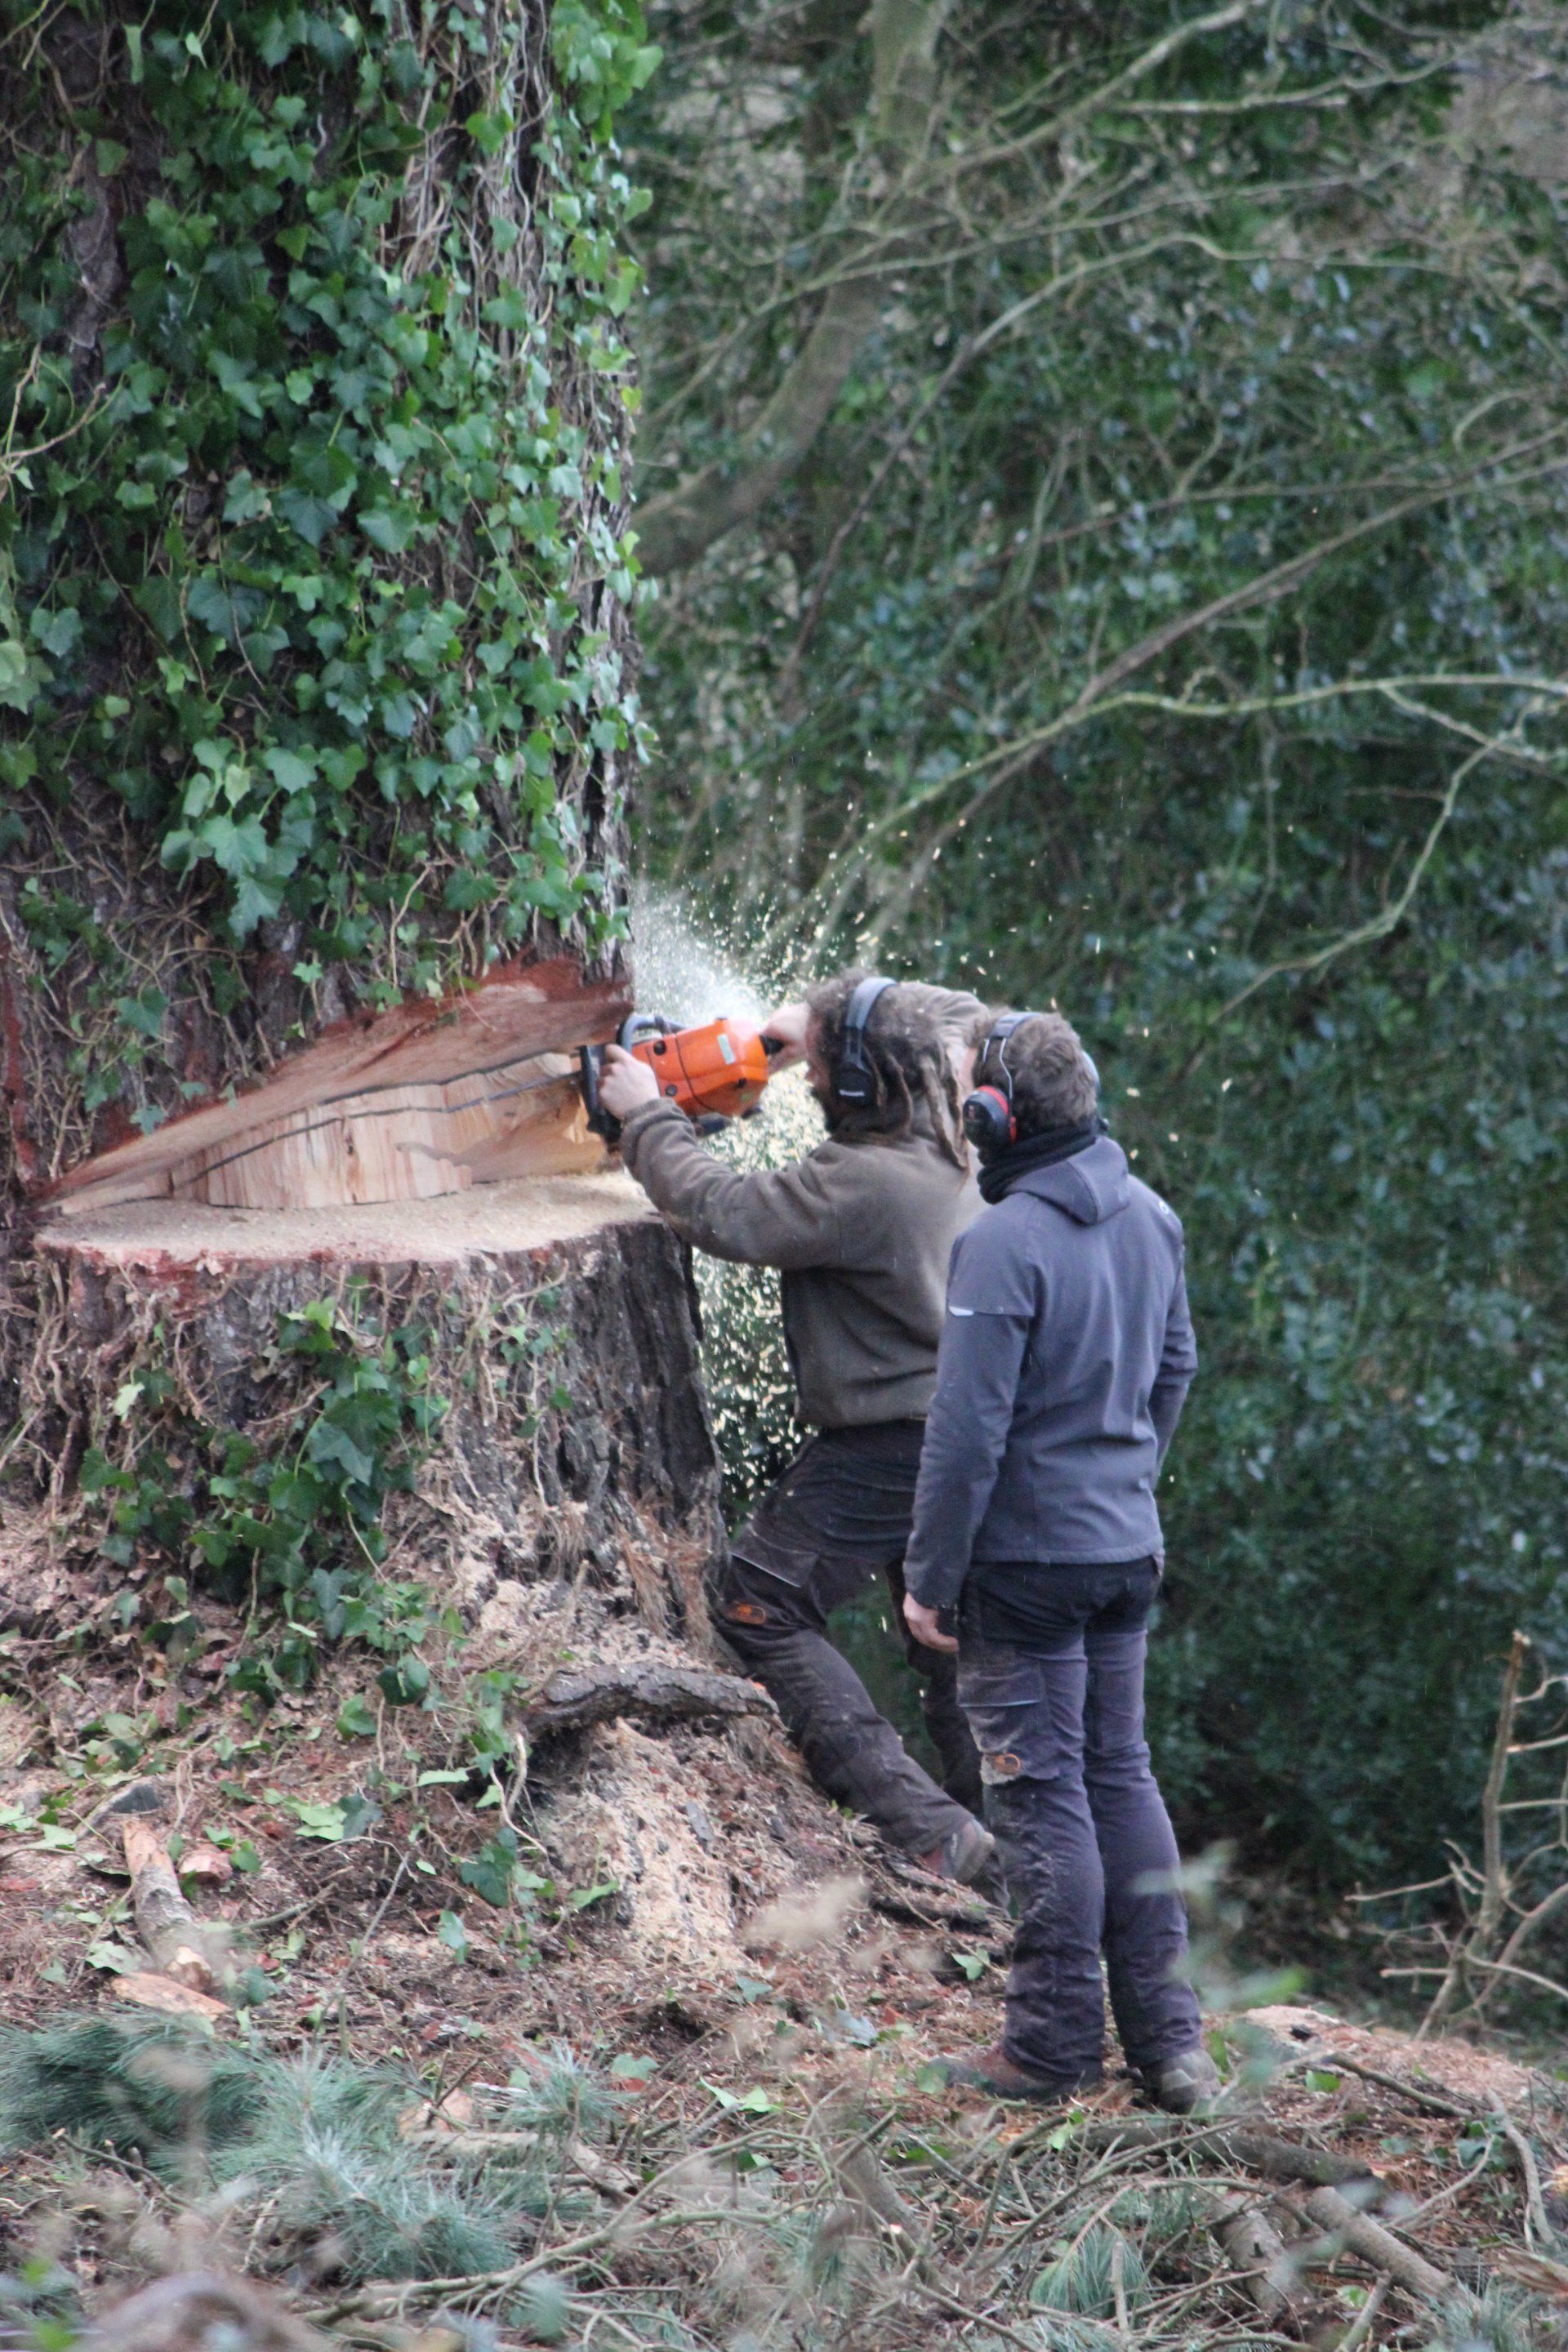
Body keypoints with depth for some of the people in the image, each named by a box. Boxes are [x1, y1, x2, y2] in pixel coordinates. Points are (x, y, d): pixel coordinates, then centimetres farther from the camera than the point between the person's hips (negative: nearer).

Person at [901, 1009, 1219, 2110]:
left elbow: (968, 1429, -20)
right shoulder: (1150, 1217, 4)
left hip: (1026, 1562, -7)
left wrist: (931, 1575, -12)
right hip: (1129, 1548, 7)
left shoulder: (1004, 1242, -20)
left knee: (1043, 1791, 1)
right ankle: (1168, 2036, 15)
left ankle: (1056, 2040, 7)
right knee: (1122, 1773, 14)